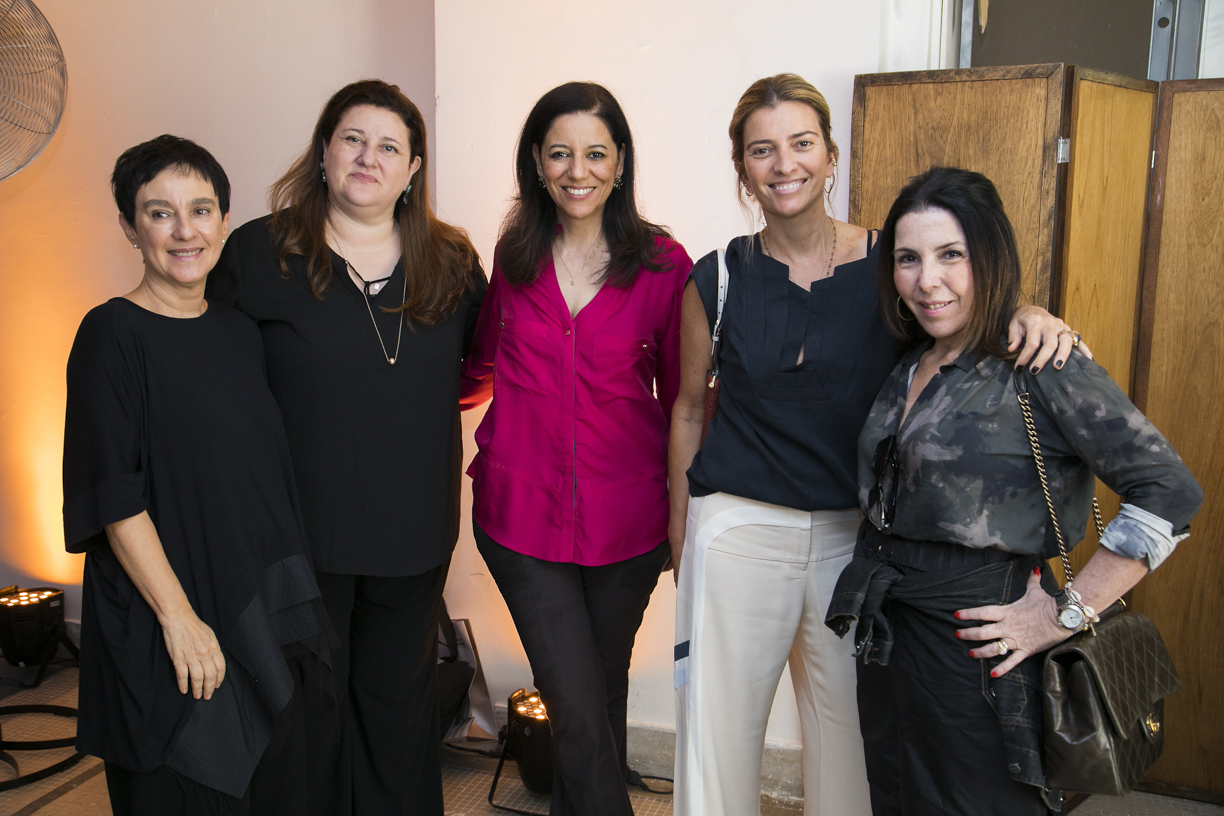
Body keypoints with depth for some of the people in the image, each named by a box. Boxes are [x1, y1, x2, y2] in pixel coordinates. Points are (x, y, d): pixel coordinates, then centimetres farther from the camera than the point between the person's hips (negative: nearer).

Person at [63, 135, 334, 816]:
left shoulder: (240, 333, 7)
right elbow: (114, 498, -15)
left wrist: (288, 608, 11)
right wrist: (177, 615, -18)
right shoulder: (112, 334, -11)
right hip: (164, 631, -6)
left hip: (261, 614, 6)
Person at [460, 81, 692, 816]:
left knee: (601, 700, 18)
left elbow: (680, 397, 2)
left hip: (627, 518, 0)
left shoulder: (663, 264, -4)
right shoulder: (514, 257, 3)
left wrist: (685, 511, 3)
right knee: (580, 716, -4)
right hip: (523, 513, 0)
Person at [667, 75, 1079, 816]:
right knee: (720, 728, 8)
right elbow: (690, 407, 8)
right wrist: (680, 531, 10)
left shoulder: (890, 264, -2)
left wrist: (1033, 319, -17)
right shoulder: (718, 279, 0)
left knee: (850, 731, 13)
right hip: (739, 529, 0)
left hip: (855, 533, 1)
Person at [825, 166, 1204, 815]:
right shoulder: (909, 365, 7)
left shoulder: (1040, 366, -15)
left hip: (976, 645, -7)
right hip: (886, 631, 7)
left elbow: (1170, 493, -19)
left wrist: (1068, 615, -17)